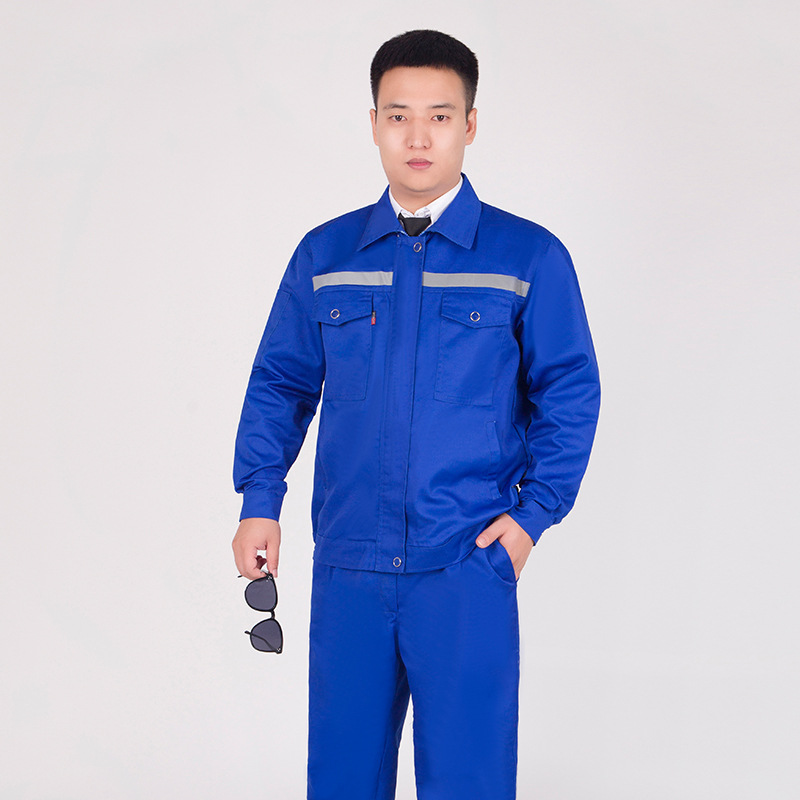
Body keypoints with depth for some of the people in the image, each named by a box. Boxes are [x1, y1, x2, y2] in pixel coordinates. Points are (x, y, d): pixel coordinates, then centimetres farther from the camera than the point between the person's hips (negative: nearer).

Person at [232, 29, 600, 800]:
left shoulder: (529, 257, 0)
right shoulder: (324, 255, 7)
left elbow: (571, 392, 3)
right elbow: (279, 382, 12)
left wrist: (533, 512, -5)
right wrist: (259, 501, 3)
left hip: (469, 565, -2)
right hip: (346, 567, 3)